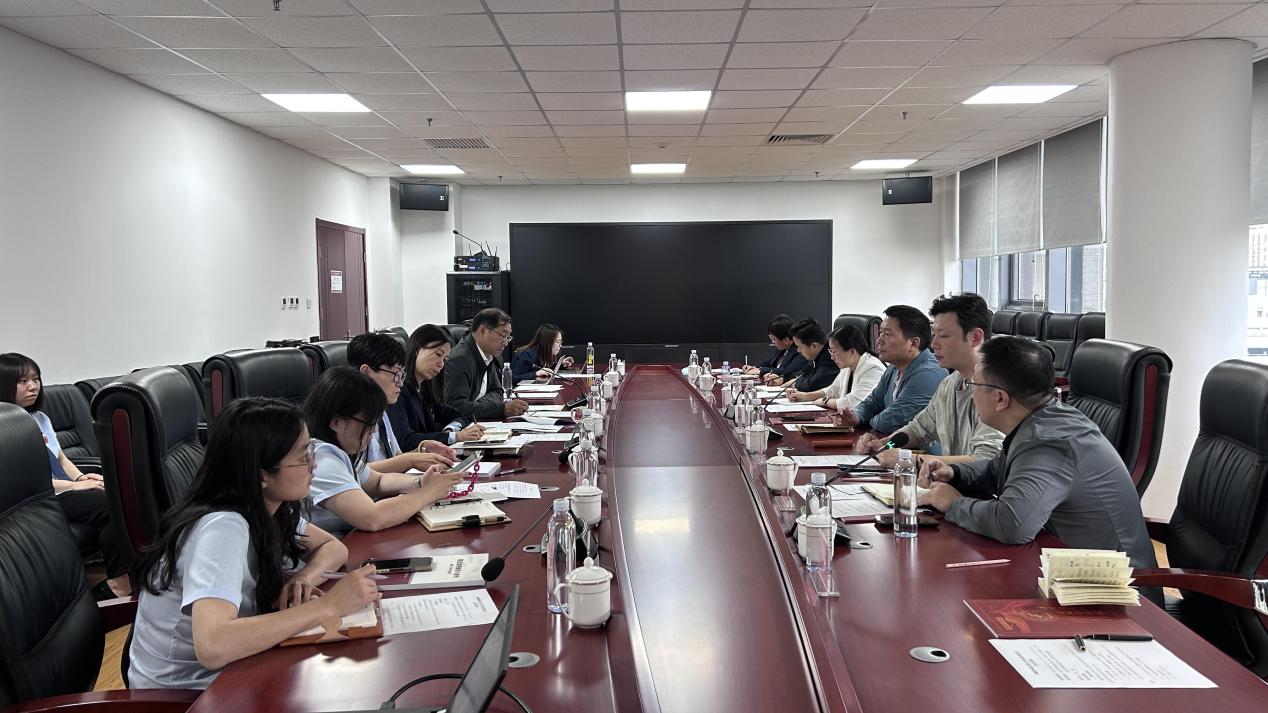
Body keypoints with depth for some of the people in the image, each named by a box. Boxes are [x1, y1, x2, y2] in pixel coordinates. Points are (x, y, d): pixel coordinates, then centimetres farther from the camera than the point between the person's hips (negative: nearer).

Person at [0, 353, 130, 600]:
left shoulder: (40, 418, 20)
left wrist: (81, 477, 0)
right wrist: (75, 485, -15)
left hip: (66, 489, 7)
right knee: (109, 505, -29)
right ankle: (120, 583, -24)